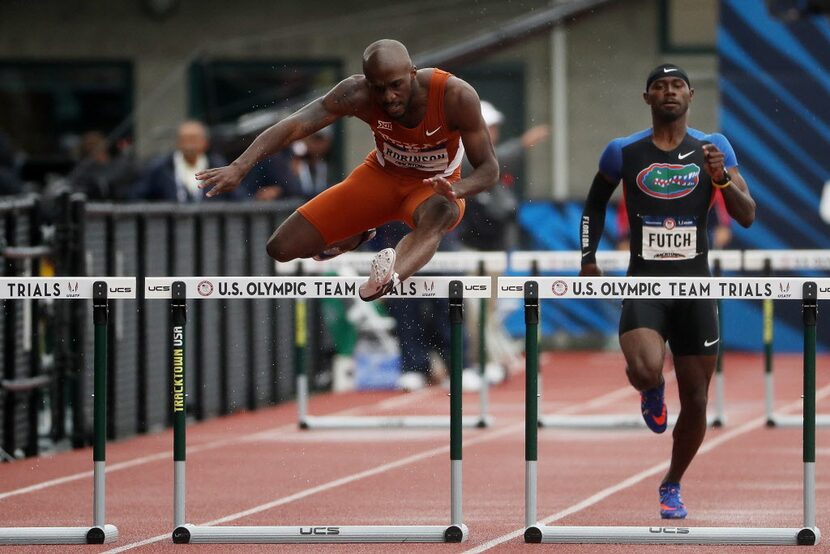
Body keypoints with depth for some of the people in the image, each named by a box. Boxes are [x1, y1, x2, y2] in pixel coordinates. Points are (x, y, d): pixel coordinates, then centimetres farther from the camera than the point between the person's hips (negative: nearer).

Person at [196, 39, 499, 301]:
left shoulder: (455, 96, -28)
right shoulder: (358, 94, -25)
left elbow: (489, 168, -21)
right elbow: (296, 125, -34)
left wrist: (455, 190, -44)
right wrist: (240, 167, -49)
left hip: (435, 185, -3)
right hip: (381, 175, 3)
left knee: (440, 213, -43)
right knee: (281, 248, -4)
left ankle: (390, 277, -74)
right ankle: (356, 236, 29)